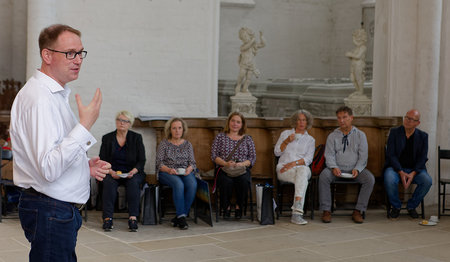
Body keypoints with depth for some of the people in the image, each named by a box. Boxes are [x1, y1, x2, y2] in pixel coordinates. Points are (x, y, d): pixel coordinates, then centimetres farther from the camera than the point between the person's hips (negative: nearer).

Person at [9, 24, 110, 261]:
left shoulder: (56, 95, 16)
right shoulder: (40, 98, -18)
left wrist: (86, 166, 11)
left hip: (62, 209, 10)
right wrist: (85, 125, -26)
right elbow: (49, 169, -27)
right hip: (51, 211, -10)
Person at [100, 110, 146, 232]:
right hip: (112, 172, 0)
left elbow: (142, 160, 2)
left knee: (133, 183, -33)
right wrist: (111, 172, -16)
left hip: (132, 173, 0)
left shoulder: (136, 138, 6)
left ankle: (133, 218, -34)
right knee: (109, 183, -33)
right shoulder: (107, 138, 8)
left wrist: (133, 171, -17)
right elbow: (102, 160, 4)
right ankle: (107, 218, -34)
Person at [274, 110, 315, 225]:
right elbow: (277, 152, 11)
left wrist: (293, 163, -13)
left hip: (302, 167, 0)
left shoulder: (310, 140, 18)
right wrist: (287, 141, -5)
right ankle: (297, 211, -46)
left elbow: (308, 159, 4)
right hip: (283, 168, 0)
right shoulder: (285, 133, 19)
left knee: (303, 170, -40)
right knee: (303, 181, -36)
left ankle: (296, 213, -52)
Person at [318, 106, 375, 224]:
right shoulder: (332, 136, 11)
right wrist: (334, 167, -20)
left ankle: (358, 211, -20)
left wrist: (357, 169, -16)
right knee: (324, 176, -31)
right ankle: (326, 210, -24)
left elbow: (363, 156, 2)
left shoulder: (360, 135, 10)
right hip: (337, 169, 0)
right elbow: (329, 155, 1)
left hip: (355, 169, 0)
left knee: (370, 179, -28)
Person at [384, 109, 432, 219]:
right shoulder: (394, 132, 1)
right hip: (396, 167, -2)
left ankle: (411, 206, -3)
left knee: (427, 181, -28)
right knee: (389, 180, -34)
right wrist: (401, 172, -19)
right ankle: (396, 207, -6)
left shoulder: (423, 136, 5)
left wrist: (413, 174, -17)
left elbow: (422, 158, 0)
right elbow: (391, 155, -6)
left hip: (415, 169, 2)